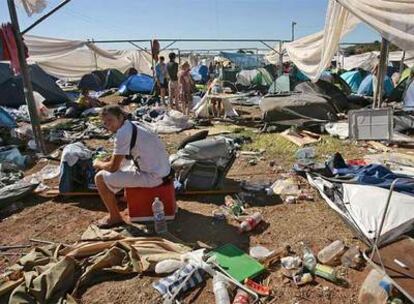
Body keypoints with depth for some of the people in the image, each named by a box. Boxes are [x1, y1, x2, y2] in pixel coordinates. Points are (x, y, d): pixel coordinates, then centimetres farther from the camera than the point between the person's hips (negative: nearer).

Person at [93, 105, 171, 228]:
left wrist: (98, 164, 6)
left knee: (100, 178, -4)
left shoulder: (122, 133, -19)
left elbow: (113, 167, -13)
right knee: (120, 161, 30)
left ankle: (115, 218, 12)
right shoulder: (131, 126, 9)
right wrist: (105, 162, 16)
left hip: (153, 176, -9)